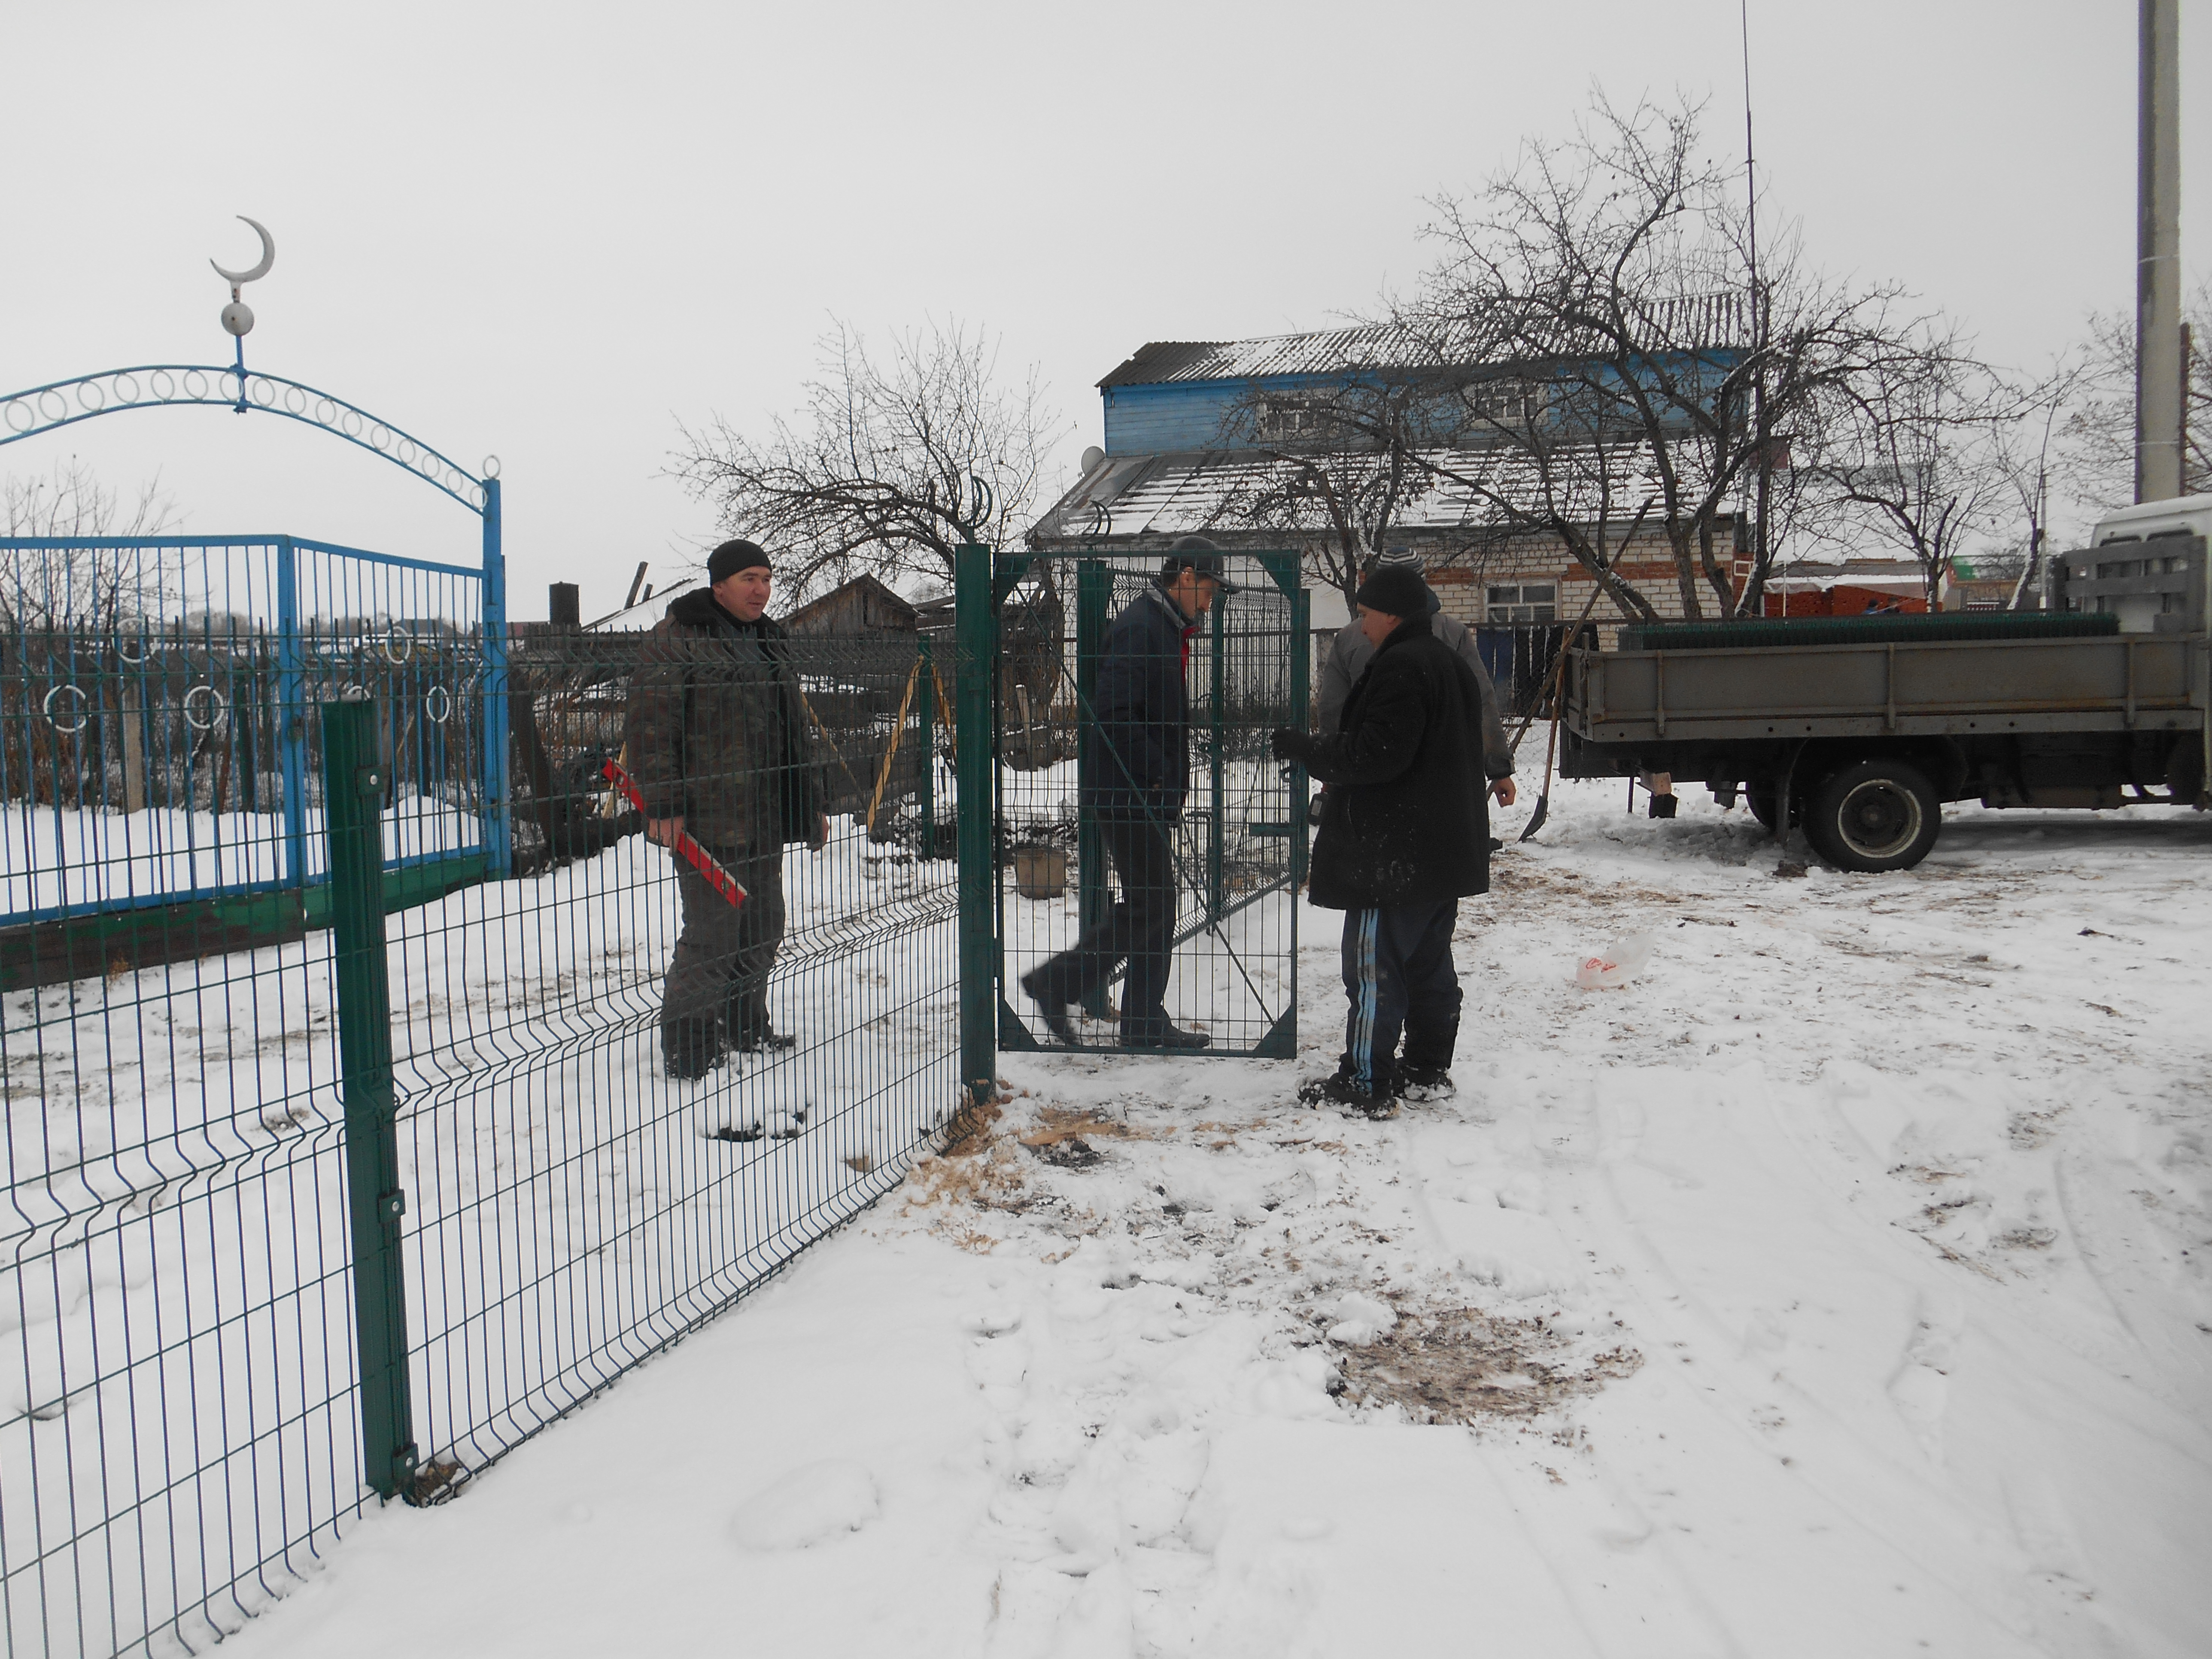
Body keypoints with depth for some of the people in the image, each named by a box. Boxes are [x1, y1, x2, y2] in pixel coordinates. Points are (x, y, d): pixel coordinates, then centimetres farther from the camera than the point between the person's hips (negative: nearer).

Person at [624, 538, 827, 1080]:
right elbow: (650, 727, -13)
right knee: (713, 936, -8)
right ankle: (687, 1048, 5)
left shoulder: (768, 642, 19)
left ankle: (745, 1027, 32)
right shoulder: (676, 640, -7)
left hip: (764, 820, 8)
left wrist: (810, 805, 24)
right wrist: (662, 806, -19)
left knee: (762, 929, 15)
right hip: (707, 819, -8)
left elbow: (793, 733, 26)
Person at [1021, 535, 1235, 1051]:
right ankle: (1056, 983, 4)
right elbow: (1112, 714, -25)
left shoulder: (1165, 628, 18)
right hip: (1127, 795, -10)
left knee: (1158, 909, 12)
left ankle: (1145, 1023, 18)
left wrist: (1168, 781, 15)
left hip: (1148, 797, 10)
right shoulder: (1139, 628, -16)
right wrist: (1158, 773, -19)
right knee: (1146, 906, -7)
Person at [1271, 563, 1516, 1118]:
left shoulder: (1400, 667, -17)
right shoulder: (1449, 661, 16)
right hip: (1447, 847, 11)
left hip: (1396, 852, -11)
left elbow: (1375, 755, -23)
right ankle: (1429, 1069, 24)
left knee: (1374, 966, -6)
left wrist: (1301, 747, -13)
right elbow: (1471, 745, 26)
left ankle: (1366, 1083, -2)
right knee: (1430, 962, 16)